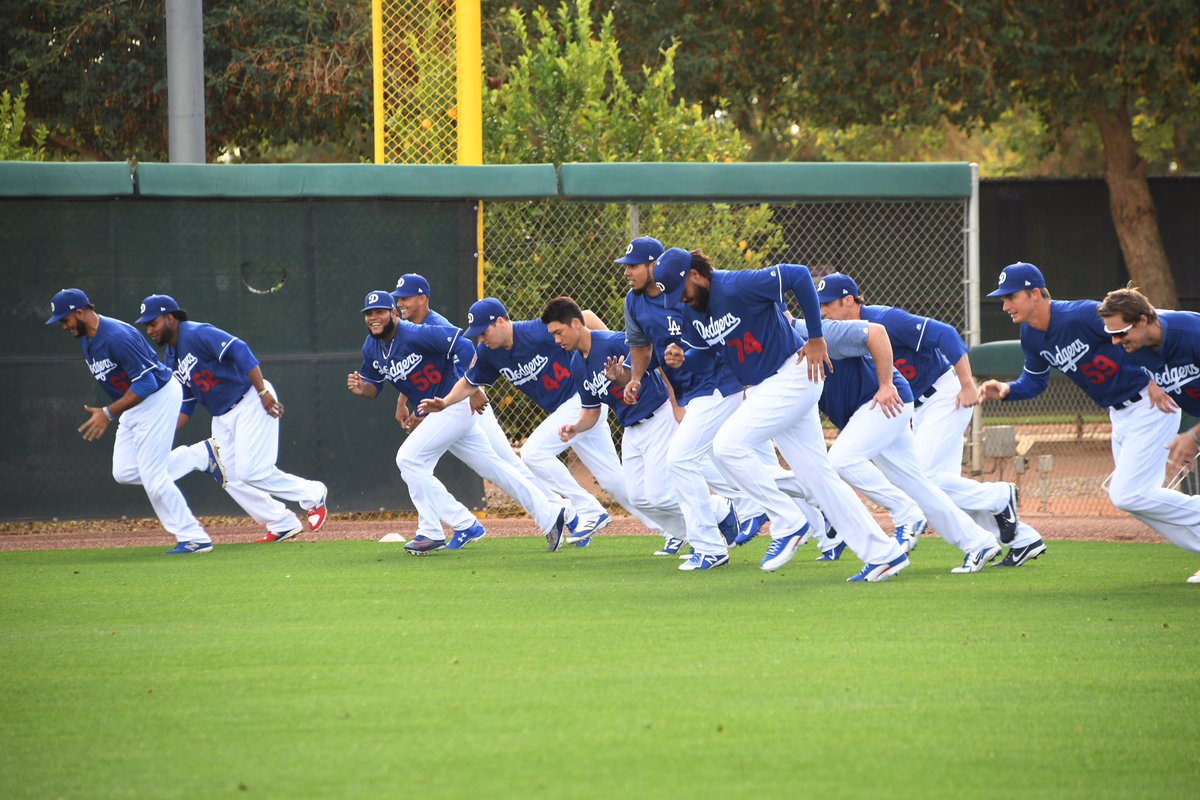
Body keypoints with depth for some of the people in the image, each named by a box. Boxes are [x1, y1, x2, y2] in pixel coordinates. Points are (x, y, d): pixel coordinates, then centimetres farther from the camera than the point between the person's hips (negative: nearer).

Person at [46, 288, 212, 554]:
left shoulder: (117, 337, -27)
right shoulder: (85, 339, 4)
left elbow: (146, 383, -28)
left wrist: (109, 413, -29)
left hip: (160, 396, -10)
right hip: (134, 404, 10)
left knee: (152, 475, -12)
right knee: (124, 472, 4)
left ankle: (194, 539, -3)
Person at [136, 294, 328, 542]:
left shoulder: (197, 334, -15)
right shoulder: (171, 361, 12)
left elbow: (240, 351, -24)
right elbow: (185, 407, 16)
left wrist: (263, 392, -29)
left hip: (251, 402, -9)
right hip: (222, 417, 9)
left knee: (252, 471, -16)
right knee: (230, 478, 1)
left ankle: (313, 495, 5)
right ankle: (283, 525, 9)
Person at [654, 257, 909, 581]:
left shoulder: (737, 287, -21)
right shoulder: (694, 313, 6)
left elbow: (798, 275, -23)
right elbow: (704, 350, 21)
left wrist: (816, 338, -18)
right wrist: (680, 359, -2)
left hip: (794, 376, -9)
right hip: (762, 389, 9)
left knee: (728, 445, -18)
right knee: (817, 475, 7)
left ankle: (788, 523, -7)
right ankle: (884, 554, 9)